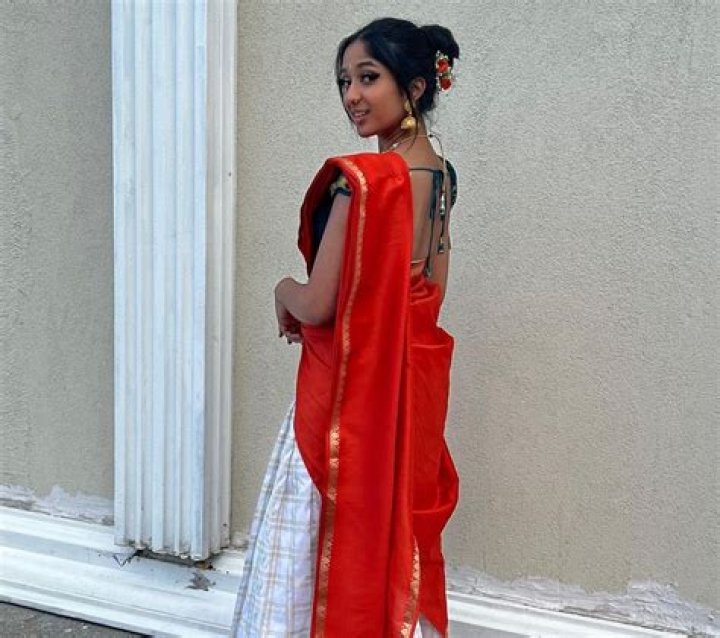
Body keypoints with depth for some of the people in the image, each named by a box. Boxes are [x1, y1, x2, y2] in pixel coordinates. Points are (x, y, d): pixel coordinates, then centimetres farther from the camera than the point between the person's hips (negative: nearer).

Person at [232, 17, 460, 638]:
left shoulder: (360, 179, -22)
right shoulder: (441, 174, 3)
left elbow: (318, 306, -20)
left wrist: (285, 291, 3)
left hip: (350, 388, -8)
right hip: (414, 384, 8)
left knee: (329, 542, 8)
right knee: (398, 531, 21)